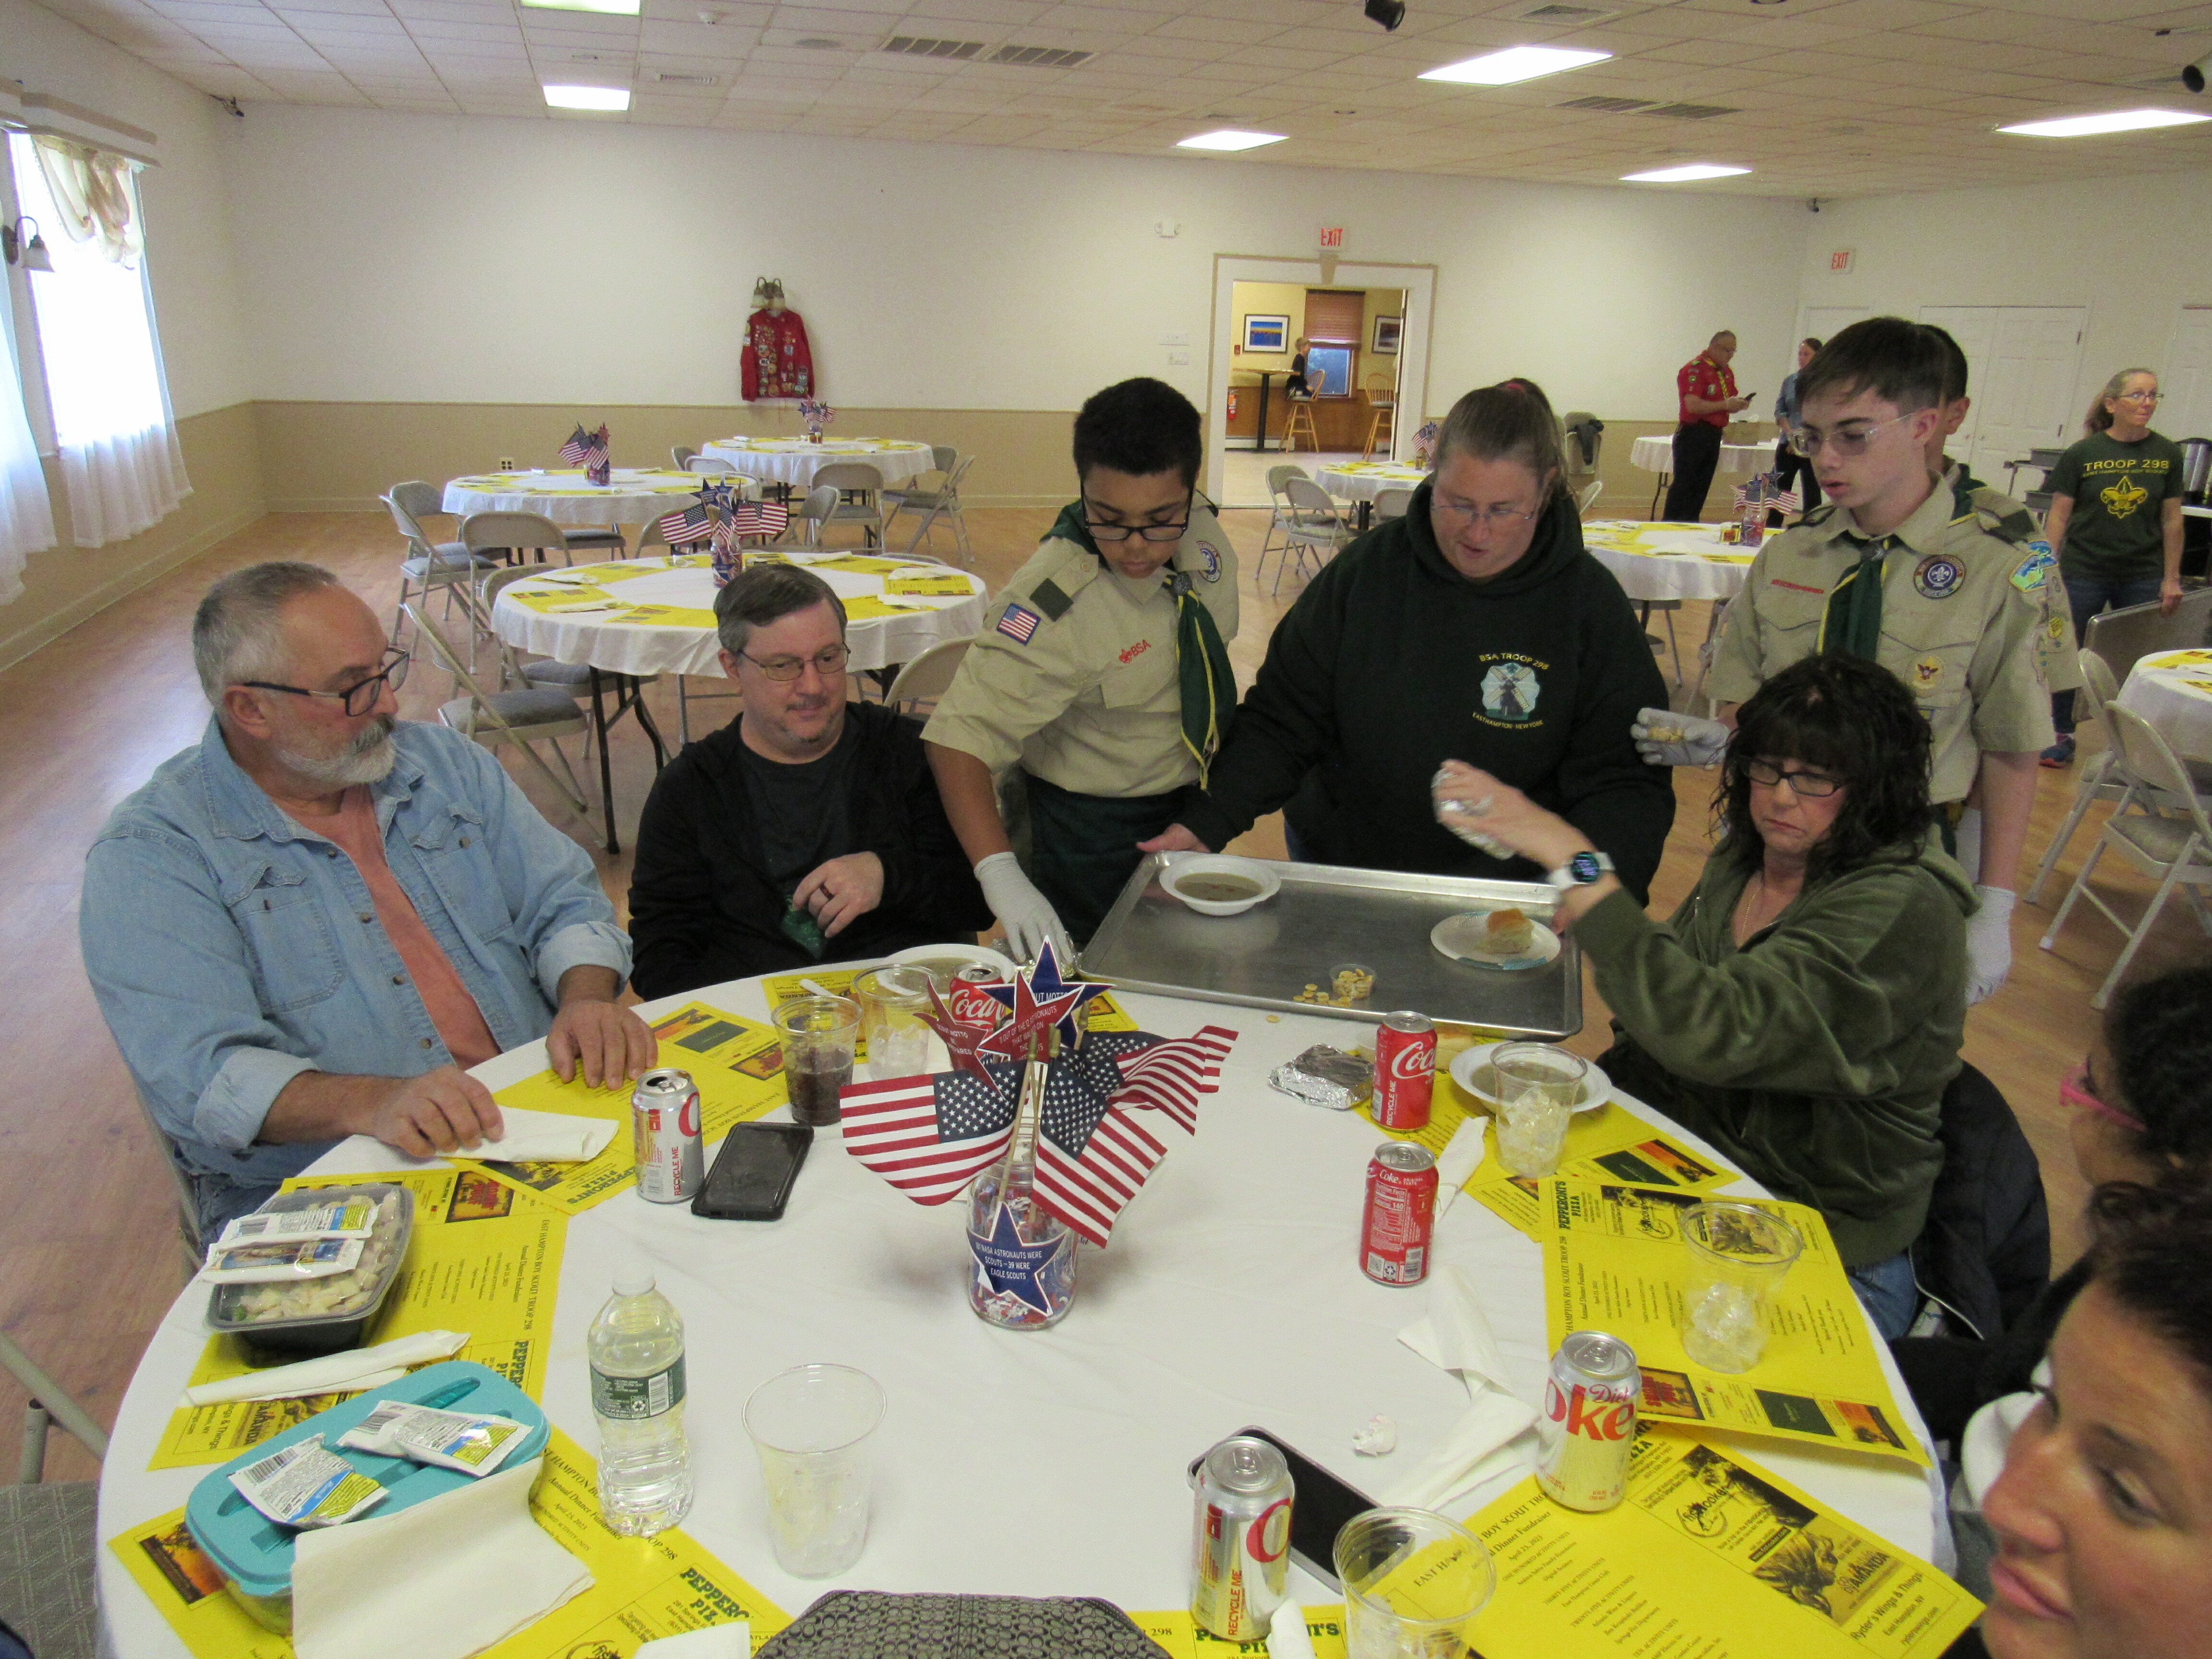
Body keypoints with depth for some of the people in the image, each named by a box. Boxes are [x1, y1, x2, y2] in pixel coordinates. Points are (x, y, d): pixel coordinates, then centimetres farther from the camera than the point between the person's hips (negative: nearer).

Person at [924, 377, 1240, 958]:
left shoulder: (1202, 529, -14)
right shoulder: (1053, 605, -33)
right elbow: (960, 735, -36)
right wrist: (999, 872, -49)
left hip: (1190, 802, 6)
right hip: (1093, 829, -6)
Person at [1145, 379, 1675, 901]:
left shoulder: (1591, 603, -6)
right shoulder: (1366, 568, -4)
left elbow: (1625, 781, -7)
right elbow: (1282, 720, -1)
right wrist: (1206, 824, -15)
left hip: (1498, 900, 0)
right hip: (1332, 864, 1)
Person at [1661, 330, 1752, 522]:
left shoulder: (1727, 373, 17)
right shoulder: (1695, 369, -12)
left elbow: (1728, 403, 27)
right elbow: (1693, 405, -22)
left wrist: (1738, 405, 4)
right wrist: (1725, 405, -18)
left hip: (1714, 436, 9)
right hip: (1693, 435, -9)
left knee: (1701, 488, 10)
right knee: (1683, 486, -8)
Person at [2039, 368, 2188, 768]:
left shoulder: (2167, 454, 1)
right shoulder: (2083, 454, -5)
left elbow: (2172, 519, 5)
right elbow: (2059, 515, -2)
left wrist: (2172, 578, 4)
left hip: (2142, 576, 2)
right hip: (2084, 573, -2)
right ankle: (2062, 735, 21)